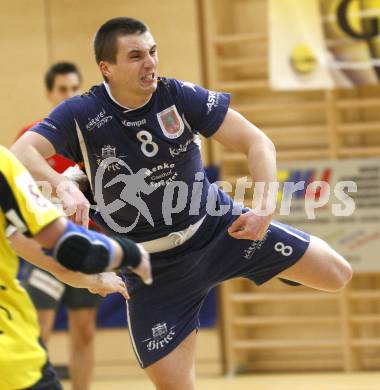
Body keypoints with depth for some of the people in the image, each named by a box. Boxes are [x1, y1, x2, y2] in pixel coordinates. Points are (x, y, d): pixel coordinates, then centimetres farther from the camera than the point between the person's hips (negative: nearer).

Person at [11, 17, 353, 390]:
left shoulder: (180, 96, -14)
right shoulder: (82, 114, -16)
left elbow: (257, 142, -13)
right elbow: (21, 153, -29)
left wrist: (264, 206, -28)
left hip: (219, 226, 2)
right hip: (153, 267, -1)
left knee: (337, 274, -3)